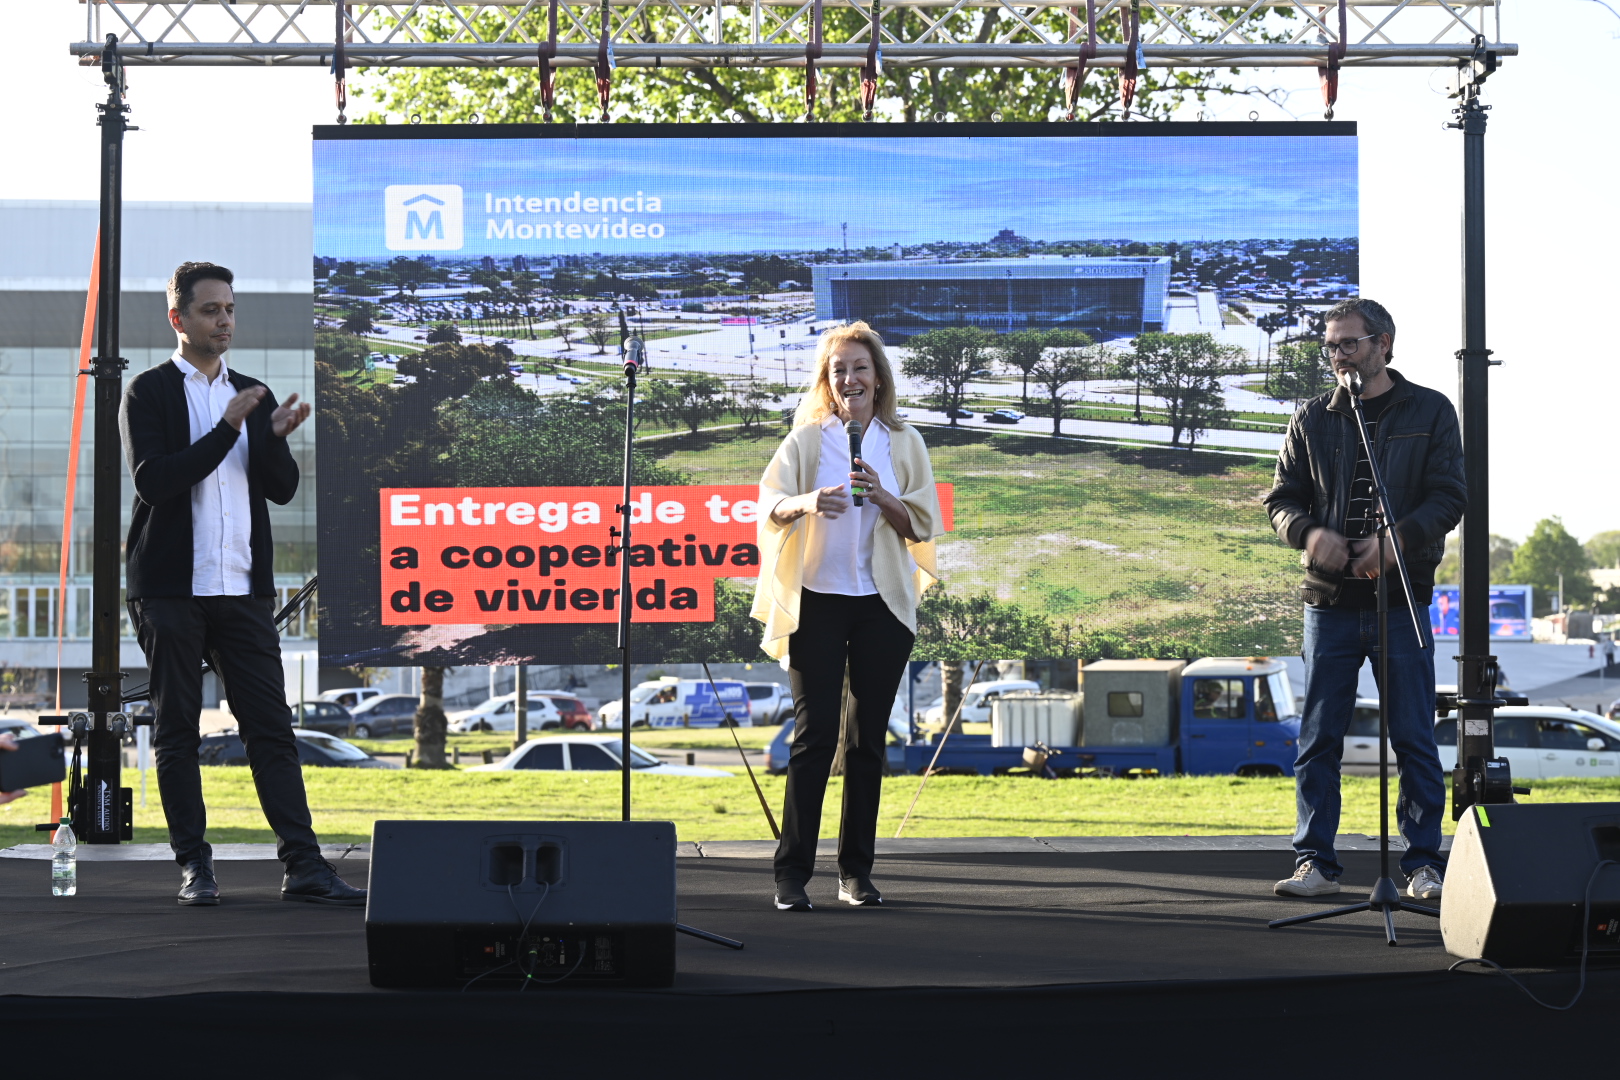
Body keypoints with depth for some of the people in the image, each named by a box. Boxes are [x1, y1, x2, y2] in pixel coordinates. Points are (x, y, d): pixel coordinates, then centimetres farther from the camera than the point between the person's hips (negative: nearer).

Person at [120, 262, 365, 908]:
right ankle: (194, 865, 8)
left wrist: (275, 437, -10)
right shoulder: (148, 393, 1)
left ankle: (303, 865, -4)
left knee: (271, 727, -2)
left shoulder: (252, 395, 16)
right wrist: (227, 429, -17)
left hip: (243, 588, 4)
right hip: (171, 588, -3)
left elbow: (282, 488, 10)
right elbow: (153, 481, -12)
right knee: (177, 729, 2)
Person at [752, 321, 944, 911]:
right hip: (818, 601, -2)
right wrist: (806, 502, -32)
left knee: (869, 738, 5)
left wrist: (880, 496, -15)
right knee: (815, 735, -7)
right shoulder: (806, 440, 4)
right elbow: (770, 501, -10)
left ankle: (856, 871, 12)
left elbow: (920, 525, 4)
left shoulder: (904, 443, 9)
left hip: (882, 606, 2)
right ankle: (792, 873, -4)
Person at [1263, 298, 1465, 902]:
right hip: (1329, 601, 2)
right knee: (1318, 739, 2)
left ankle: (1424, 862, 7)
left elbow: (1449, 496, -1)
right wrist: (1309, 533, -11)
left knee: (1413, 738, -1)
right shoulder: (1313, 419, 12)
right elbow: (1281, 499, 11)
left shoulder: (1430, 412, 6)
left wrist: (1399, 538, -18)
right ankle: (1315, 862, 8)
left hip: (1403, 599, -2)